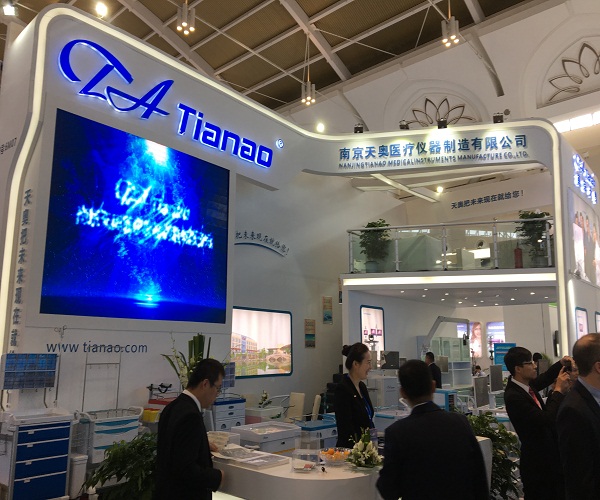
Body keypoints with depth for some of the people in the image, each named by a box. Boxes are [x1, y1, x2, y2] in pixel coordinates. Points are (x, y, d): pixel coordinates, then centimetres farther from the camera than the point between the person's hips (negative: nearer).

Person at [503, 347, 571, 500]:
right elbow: (546, 419, -28)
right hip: (537, 461, -8)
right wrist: (558, 391, -18)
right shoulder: (513, 395, -25)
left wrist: (561, 364, 3)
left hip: (549, 454, 8)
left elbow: (544, 379, 21)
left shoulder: (526, 383, -1)